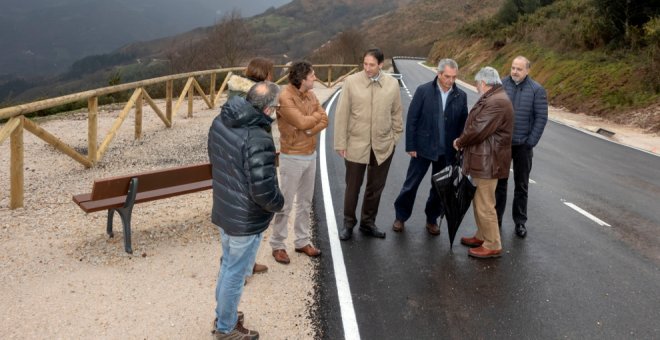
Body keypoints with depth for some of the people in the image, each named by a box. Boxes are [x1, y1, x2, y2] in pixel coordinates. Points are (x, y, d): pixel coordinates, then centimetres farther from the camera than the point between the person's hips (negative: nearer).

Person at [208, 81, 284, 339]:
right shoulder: (258, 139, -31)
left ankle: (223, 316, 45)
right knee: (235, 274, 11)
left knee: (228, 266, 26)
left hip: (223, 209, 8)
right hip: (246, 220, -8)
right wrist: (279, 203, -9)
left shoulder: (220, 122, -4)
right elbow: (264, 192, -30)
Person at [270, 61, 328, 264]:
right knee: (285, 204, 2)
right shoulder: (285, 98, -19)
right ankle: (277, 245, 15)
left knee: (305, 202, 16)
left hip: (311, 155, 8)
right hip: (292, 158, -8)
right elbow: (302, 122, -27)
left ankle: (302, 242, 28)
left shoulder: (310, 95, 6)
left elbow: (324, 120, 2)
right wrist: (316, 115, -7)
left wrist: (310, 130, -17)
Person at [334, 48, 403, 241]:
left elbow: (396, 114, 8)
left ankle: (368, 223, 31)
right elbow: (342, 114, -6)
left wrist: (395, 138, 7)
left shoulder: (392, 84, -1)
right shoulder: (351, 82, -7)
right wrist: (341, 143, -6)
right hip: (356, 144, -2)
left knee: (375, 187, 13)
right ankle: (348, 223, 27)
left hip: (383, 146, 2)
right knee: (353, 187, 8)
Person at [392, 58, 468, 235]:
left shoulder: (461, 96, -1)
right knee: (411, 184, 7)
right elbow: (412, 119, -6)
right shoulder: (423, 91, -7)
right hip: (423, 148, -2)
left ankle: (432, 219, 31)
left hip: (447, 151, 2)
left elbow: (463, 124, 3)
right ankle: (401, 216, 24)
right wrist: (410, 146, -8)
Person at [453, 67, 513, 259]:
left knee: (485, 205, -3)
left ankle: (493, 246, 8)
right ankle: (482, 236, 34)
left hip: (488, 162, -11)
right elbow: (477, 125, 17)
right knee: (479, 201, 21)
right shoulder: (492, 99, 15)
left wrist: (460, 142, -8)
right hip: (483, 159, 11)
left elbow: (478, 130, -24)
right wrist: (463, 141, 4)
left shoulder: (497, 102, -21)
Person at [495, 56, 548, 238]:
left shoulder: (537, 90, -5)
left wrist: (531, 142, -10)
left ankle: (520, 222, 21)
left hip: (523, 145, -1)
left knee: (521, 185, 10)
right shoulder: (501, 85, -3)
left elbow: (541, 117, -5)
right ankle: (496, 219, 22)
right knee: (499, 183, 10)